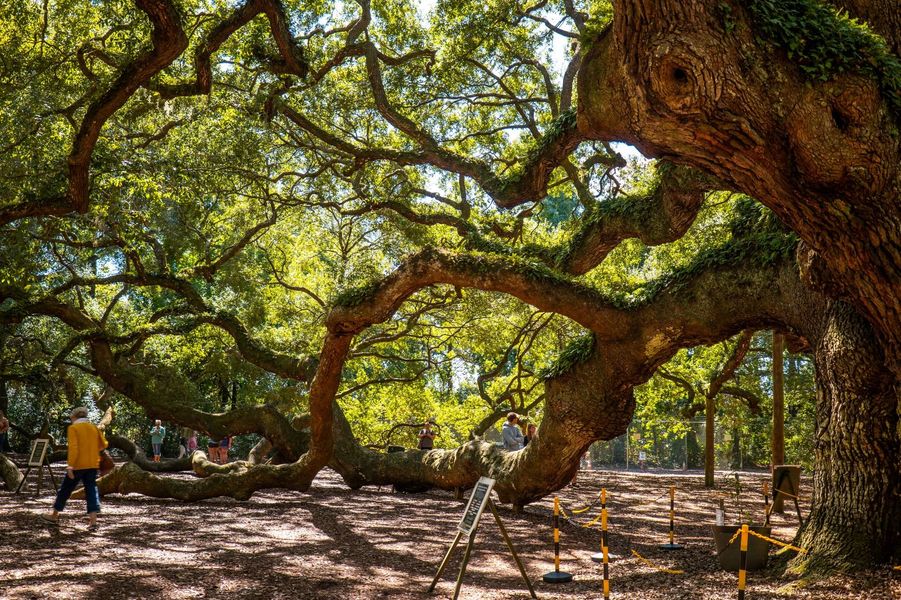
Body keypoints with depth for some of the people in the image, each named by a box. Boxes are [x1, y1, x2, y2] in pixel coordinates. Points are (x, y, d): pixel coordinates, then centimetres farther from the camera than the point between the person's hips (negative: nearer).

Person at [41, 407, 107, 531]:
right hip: (93, 465, 4)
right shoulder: (94, 427, 9)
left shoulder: (73, 428, -6)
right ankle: (93, 520, -10)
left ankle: (54, 516, 26)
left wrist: (70, 464, -20)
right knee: (91, 490, 1)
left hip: (78, 465, -4)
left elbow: (73, 447, -17)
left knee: (65, 490, 12)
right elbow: (104, 444, 12)